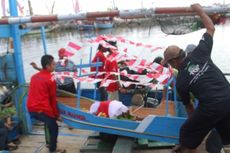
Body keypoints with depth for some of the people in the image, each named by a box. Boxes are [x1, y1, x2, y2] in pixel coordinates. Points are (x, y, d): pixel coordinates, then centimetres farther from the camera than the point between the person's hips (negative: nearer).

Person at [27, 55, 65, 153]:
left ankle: (50, 143, 41)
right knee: (54, 129, 13)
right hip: (43, 110, -8)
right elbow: (53, 99, -5)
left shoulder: (34, 76, 10)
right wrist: (57, 115, 7)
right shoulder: (51, 79, -10)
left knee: (49, 124, 31)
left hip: (31, 109, 8)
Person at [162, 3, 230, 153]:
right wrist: (200, 10, 25)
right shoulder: (199, 53, 2)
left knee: (188, 133, 16)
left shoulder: (181, 81, -1)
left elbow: (188, 105, 12)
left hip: (211, 107, -5)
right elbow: (211, 28, 15)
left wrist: (194, 119, 30)